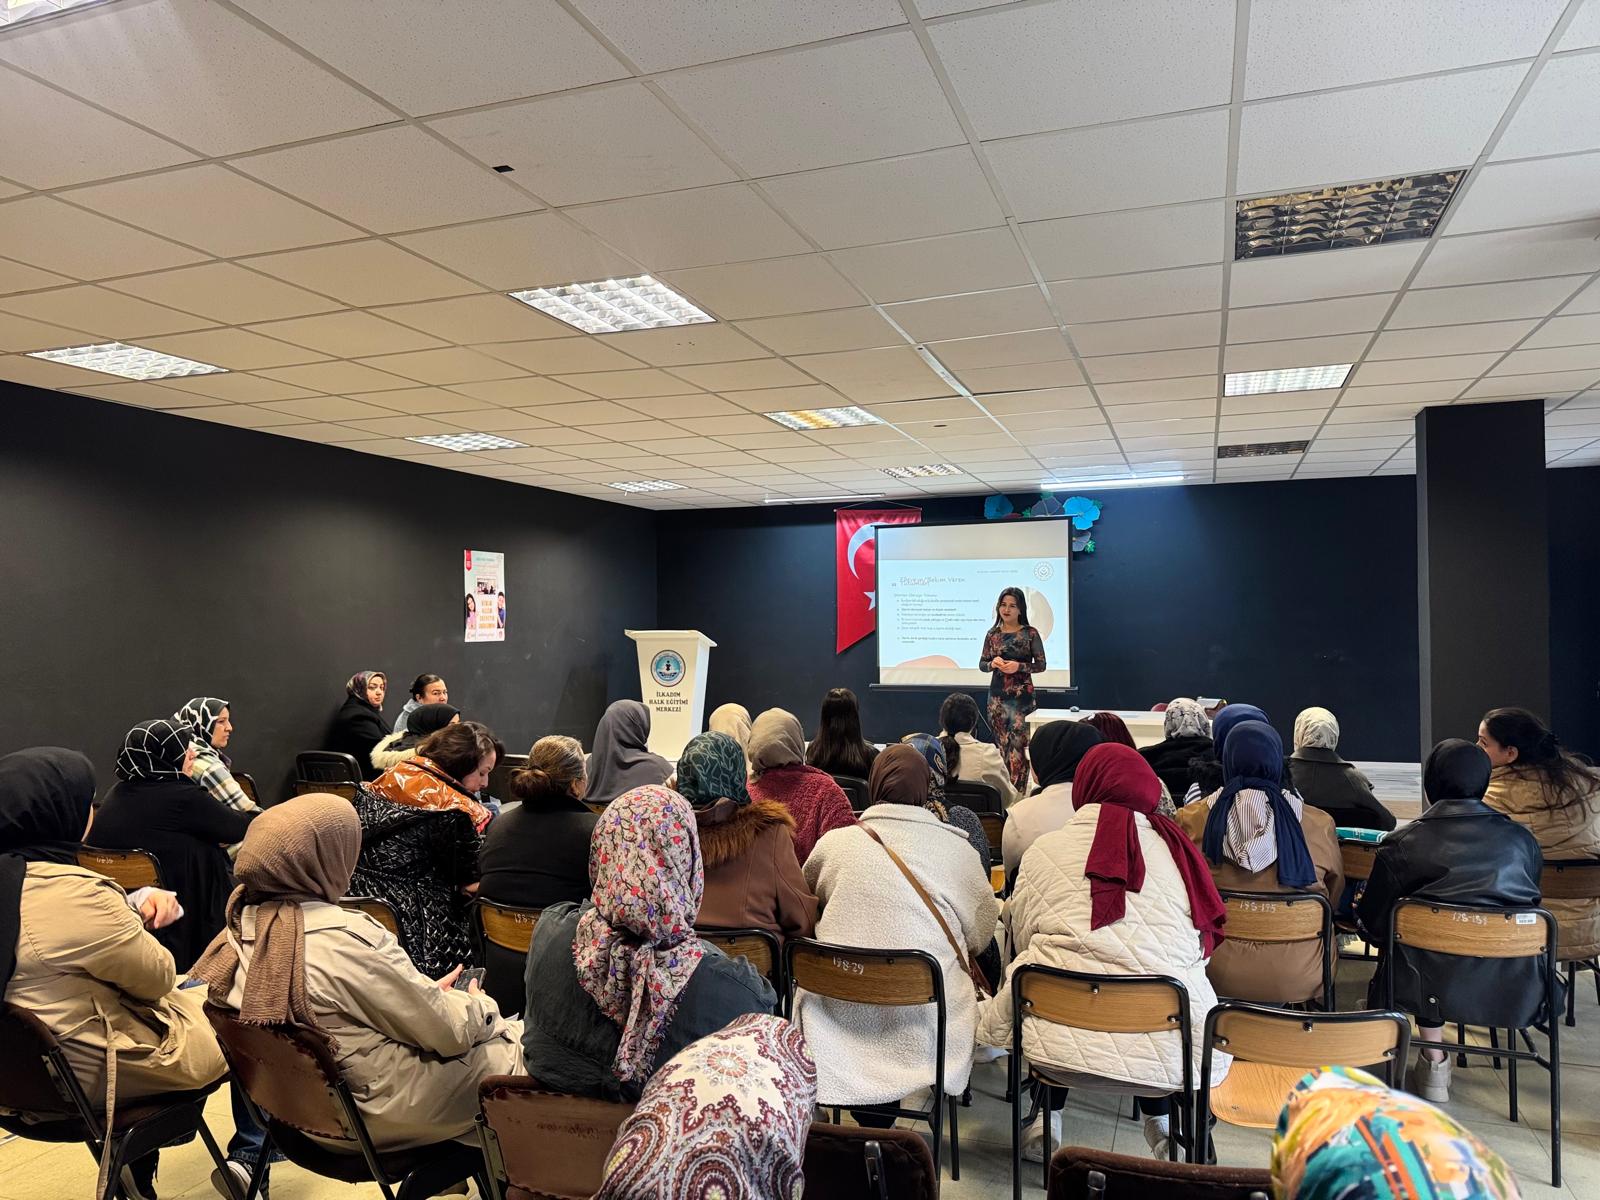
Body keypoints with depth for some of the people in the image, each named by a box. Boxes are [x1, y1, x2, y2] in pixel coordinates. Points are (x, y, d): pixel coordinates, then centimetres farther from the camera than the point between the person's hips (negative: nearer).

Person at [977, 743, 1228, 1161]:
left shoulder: (1042, 852, 2)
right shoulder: (1174, 847, 6)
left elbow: (1023, 940, 7)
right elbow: (1203, 944, 12)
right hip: (1172, 1049, 1)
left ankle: (1048, 1119, 30)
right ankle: (1161, 1121, 29)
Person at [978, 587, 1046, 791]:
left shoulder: (1030, 633, -1)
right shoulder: (992, 634, 8)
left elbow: (1041, 665, 0)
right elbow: (982, 664, 12)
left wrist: (1019, 666, -16)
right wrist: (993, 663, -9)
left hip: (1021, 695, -4)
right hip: (997, 695, 4)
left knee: (1018, 744, -10)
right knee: (1001, 743, 6)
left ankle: (1019, 790, -5)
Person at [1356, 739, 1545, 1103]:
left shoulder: (1401, 845, -8)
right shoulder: (1521, 839, -2)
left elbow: (1373, 927, -2)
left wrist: (1358, 907, 22)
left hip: (1431, 990, -2)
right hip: (1513, 992, 2)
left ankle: (1434, 1062, 30)